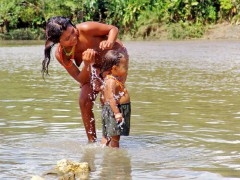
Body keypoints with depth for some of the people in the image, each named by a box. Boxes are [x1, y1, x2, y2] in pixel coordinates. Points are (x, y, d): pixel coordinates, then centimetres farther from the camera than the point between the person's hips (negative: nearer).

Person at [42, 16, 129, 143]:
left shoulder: (85, 29, -34)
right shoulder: (61, 55, -22)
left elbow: (113, 29, -18)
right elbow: (82, 80, -19)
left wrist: (110, 42, -39)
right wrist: (87, 64, -38)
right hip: (97, 65, 4)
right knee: (84, 101, -3)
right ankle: (92, 141, 11)